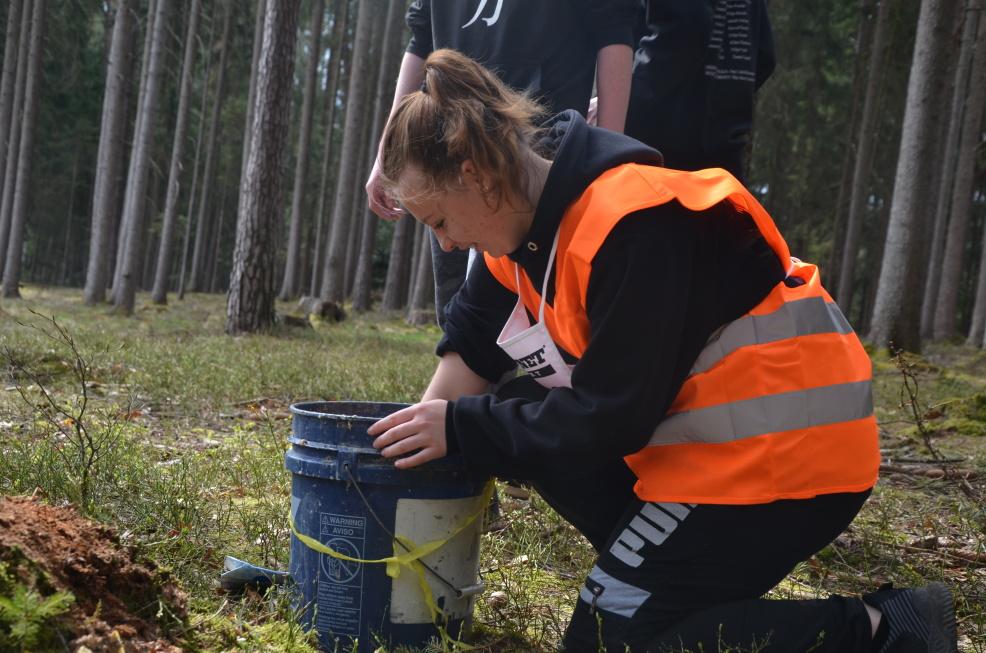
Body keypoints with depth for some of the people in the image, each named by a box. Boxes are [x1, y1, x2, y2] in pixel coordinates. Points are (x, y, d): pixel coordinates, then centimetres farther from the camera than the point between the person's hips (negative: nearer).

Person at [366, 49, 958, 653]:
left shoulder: (627, 224, -25)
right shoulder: (526, 211, 3)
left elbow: (610, 418, -23)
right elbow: (474, 346, 11)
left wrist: (461, 428, -16)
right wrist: (420, 433, 1)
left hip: (780, 452, -9)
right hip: (697, 431, 9)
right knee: (519, 411, 5)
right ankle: (666, 576, 10)